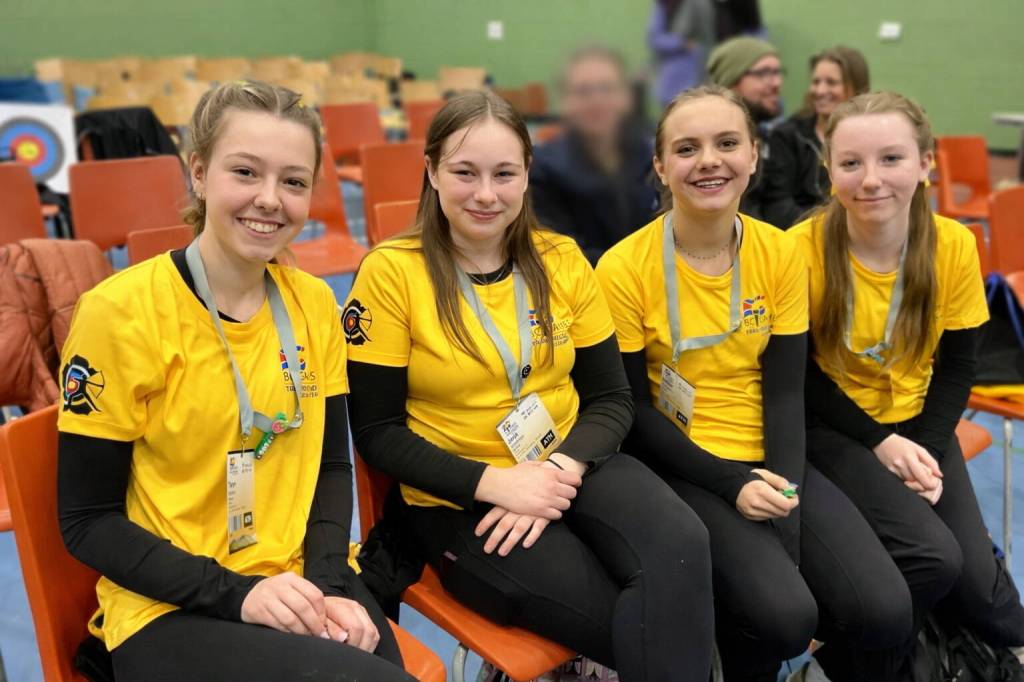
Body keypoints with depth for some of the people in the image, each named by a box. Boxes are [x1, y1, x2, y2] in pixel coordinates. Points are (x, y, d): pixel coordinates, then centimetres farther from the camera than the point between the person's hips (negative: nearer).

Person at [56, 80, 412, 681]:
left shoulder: (315, 304, 2)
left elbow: (330, 465, 9)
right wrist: (237, 593, -18)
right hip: (171, 609, -5)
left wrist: (328, 583, -8)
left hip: (303, 584, 5)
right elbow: (88, 520, -8)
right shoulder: (120, 312, -12)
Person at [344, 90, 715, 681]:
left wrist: (562, 468, -15)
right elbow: (377, 431, -8)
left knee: (680, 546, -28)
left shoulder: (562, 261, 3)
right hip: (461, 501, -3)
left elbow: (612, 400, 5)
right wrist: (494, 482, -19)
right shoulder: (392, 272, -8)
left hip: (570, 467, 4)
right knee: (644, 623, -23)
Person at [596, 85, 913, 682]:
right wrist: (732, 484, -17)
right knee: (782, 616, -25)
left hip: (769, 462, 4)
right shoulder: (624, 268, -12)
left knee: (885, 613, -14)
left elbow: (786, 389, 0)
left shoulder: (781, 254, 0)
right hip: (680, 469, -4)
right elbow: (632, 409, -9)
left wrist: (784, 489, -15)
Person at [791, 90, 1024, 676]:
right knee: (932, 555, -23)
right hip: (832, 428, -4)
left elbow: (958, 365, -2)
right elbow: (798, 373, -12)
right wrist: (881, 443, -18)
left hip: (917, 424, 4)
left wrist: (926, 451, -15)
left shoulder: (954, 245, -9)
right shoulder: (801, 250, -20)